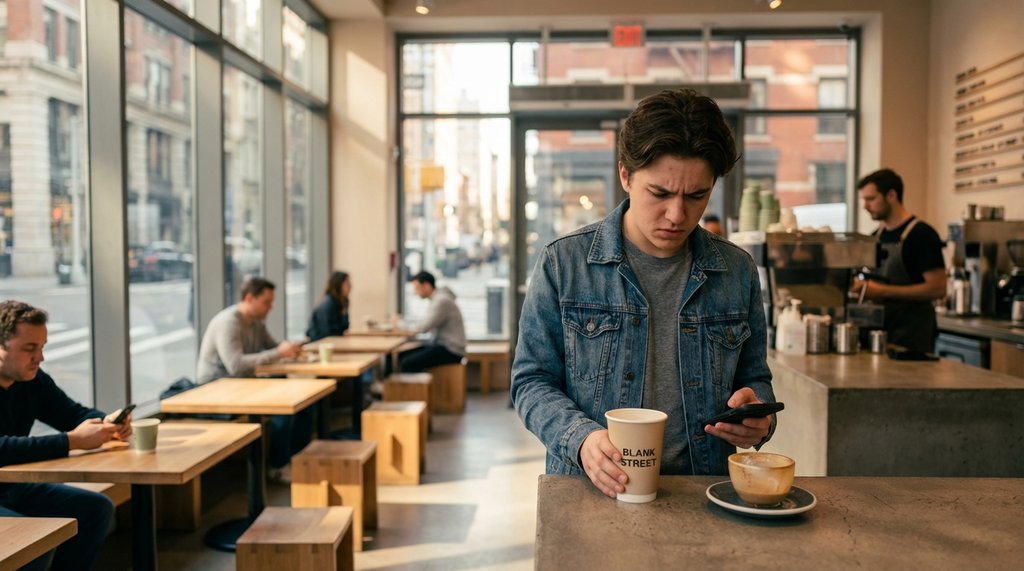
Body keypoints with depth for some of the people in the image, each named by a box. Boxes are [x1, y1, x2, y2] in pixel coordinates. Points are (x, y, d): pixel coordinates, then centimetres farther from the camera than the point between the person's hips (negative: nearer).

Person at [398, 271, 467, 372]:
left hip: (450, 351, -10)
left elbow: (424, 327, -21)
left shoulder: (442, 300, -16)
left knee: (408, 363, -23)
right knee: (401, 356, 1)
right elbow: (427, 325, 17)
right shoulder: (437, 299, 16)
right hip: (441, 345, 10)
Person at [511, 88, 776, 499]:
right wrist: (581, 439, -17)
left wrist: (757, 416, -3)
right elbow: (533, 380, 1)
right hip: (591, 491, -4)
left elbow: (754, 377, 19)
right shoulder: (564, 264, -1)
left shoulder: (736, 272, 8)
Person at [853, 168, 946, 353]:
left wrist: (883, 291, -21)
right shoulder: (877, 236, 10)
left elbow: (937, 288, -17)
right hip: (880, 330, 7)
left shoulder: (921, 234, -11)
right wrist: (861, 287, -3)